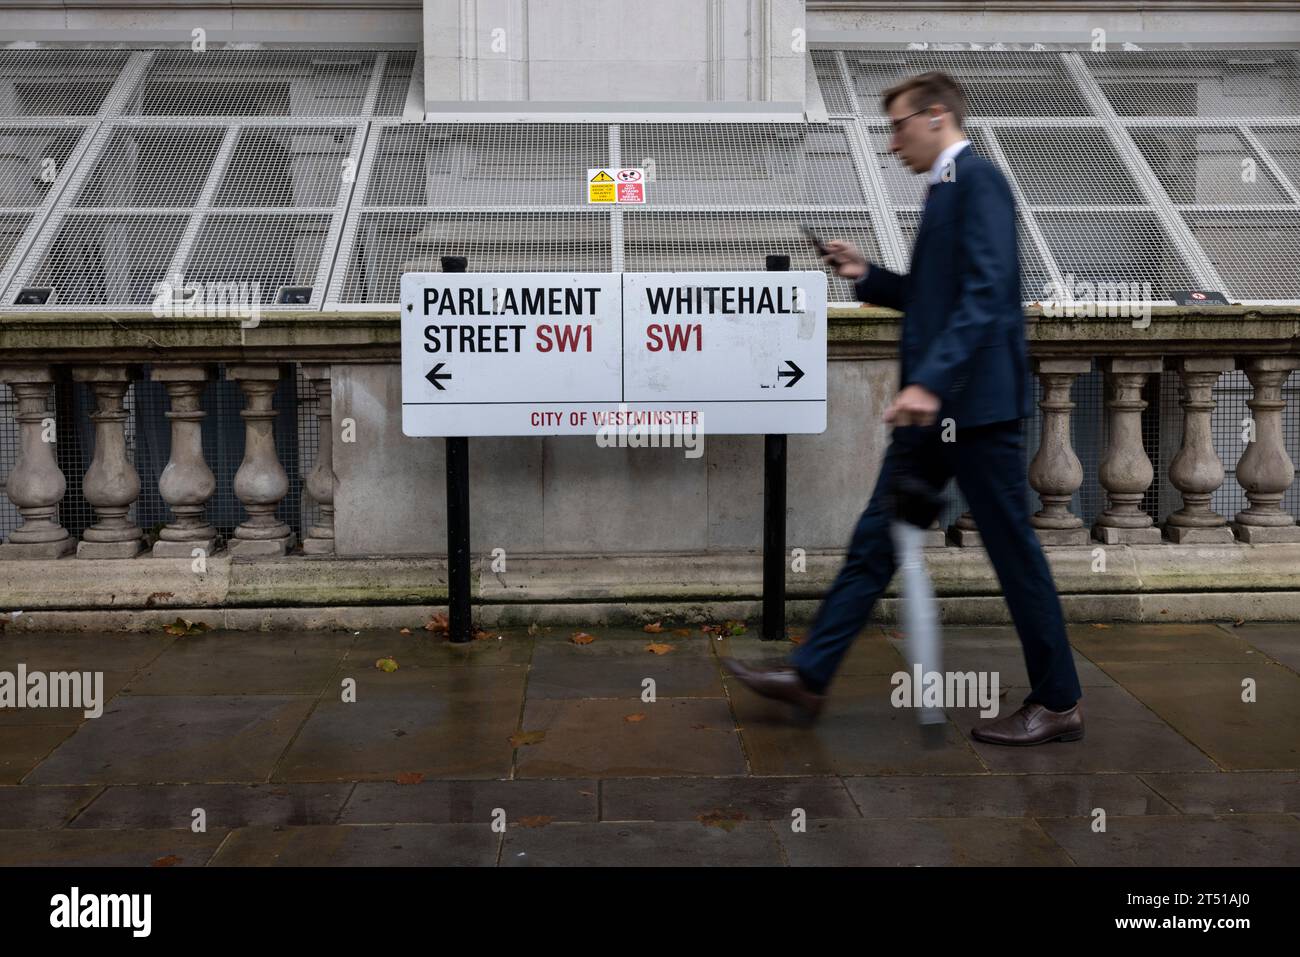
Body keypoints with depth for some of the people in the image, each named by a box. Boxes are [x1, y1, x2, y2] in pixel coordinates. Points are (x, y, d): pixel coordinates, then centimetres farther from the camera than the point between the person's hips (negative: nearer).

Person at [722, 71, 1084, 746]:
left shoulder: (977, 179, -11)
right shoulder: (945, 188, 18)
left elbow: (987, 292, -23)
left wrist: (931, 380, -30)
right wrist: (867, 277, 12)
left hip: (975, 399, -10)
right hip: (937, 405, 10)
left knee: (1013, 550, 0)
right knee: (876, 538, 10)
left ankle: (1058, 703, 14)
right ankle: (810, 675, 16)